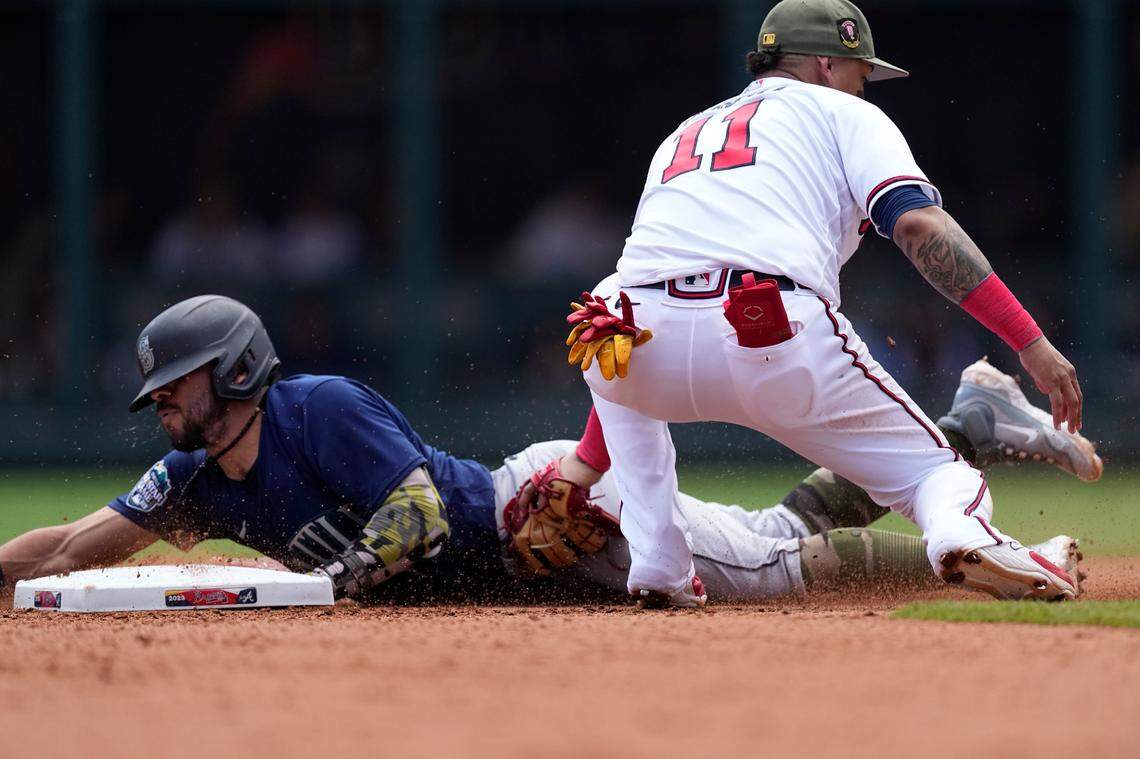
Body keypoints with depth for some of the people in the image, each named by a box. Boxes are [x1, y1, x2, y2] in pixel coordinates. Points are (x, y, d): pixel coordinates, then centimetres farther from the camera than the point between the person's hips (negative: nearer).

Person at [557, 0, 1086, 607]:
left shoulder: (682, 136, 36)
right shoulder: (845, 114, 21)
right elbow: (918, 225, 0)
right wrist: (1029, 341, -4)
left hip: (652, 352, 4)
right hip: (783, 345, -4)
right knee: (934, 469, 13)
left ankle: (657, 568, 24)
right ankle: (965, 535, -25)